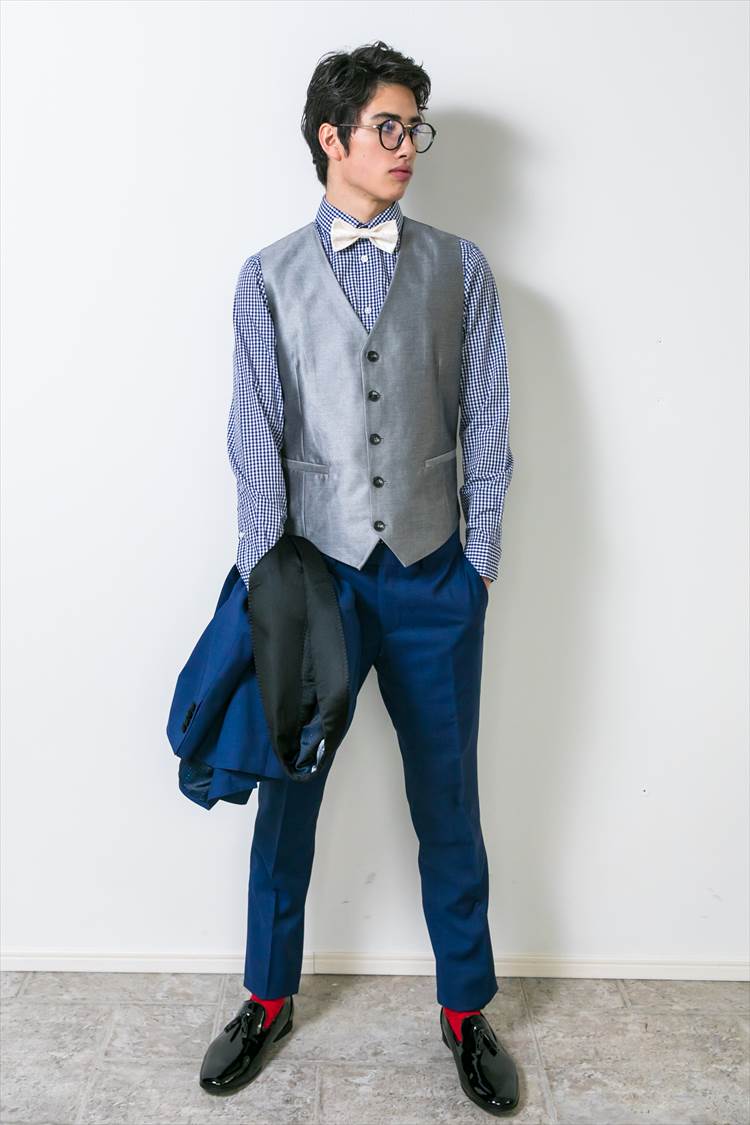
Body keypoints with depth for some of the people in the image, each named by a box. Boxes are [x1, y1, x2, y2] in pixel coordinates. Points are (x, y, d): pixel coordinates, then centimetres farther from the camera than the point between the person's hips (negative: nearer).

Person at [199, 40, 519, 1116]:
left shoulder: (459, 268, 6)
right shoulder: (269, 277, 4)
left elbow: (487, 425, 4)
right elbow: (257, 441, 0)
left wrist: (479, 562, 0)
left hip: (433, 581, 1)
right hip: (316, 573, 0)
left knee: (448, 803, 11)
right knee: (288, 795, 12)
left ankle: (466, 1008, 33)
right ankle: (270, 997, 35)